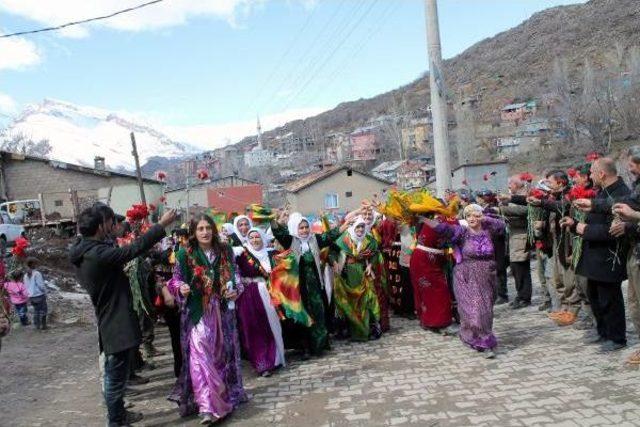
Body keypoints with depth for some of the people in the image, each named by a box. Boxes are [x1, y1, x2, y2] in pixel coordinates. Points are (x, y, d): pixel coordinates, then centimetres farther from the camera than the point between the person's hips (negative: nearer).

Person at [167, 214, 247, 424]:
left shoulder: (225, 251, 2)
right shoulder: (185, 254, -5)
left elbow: (235, 276, 11)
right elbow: (176, 280, 1)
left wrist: (236, 291, -7)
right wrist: (181, 288, -19)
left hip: (222, 310, 3)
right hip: (197, 312, -3)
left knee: (223, 352, 13)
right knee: (200, 354, -9)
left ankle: (228, 393, 31)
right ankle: (207, 405, -5)